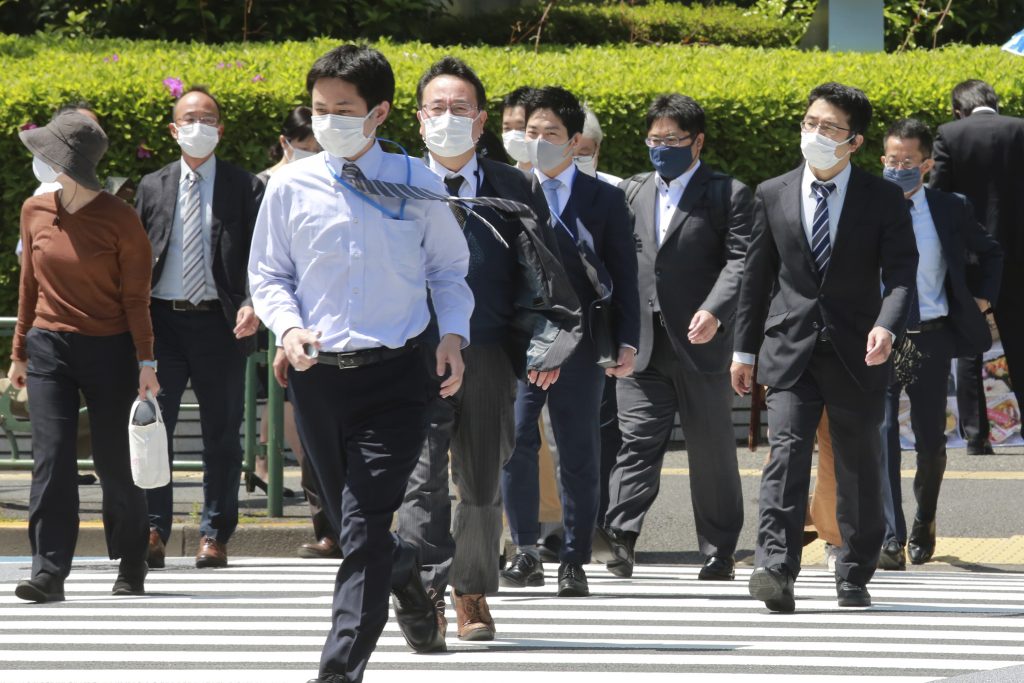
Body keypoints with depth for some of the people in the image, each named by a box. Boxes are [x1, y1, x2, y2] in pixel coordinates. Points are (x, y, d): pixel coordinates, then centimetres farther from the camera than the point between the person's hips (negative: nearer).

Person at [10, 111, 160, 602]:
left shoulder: (119, 220, -7)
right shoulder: (35, 212, 5)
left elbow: (135, 298, -5)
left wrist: (146, 363, -9)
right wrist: (19, 353, 16)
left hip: (110, 352, -3)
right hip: (49, 350, 3)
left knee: (115, 465, 3)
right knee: (51, 460, -8)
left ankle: (131, 568, 20)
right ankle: (49, 572, -10)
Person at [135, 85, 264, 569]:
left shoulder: (244, 188, 5)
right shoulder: (153, 187, 11)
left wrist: (253, 305, -15)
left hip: (219, 324, -1)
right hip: (162, 320, 1)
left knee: (221, 435, 4)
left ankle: (215, 535, 10)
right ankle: (153, 531, 2)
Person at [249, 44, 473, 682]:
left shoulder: (418, 184, 1)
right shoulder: (292, 186, 3)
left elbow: (450, 269, 13)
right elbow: (268, 275, 12)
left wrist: (454, 332, -3)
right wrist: (289, 326, -7)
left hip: (395, 373, -3)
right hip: (318, 373, 3)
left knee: (364, 529, -13)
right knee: (353, 527, 13)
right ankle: (407, 573, 47)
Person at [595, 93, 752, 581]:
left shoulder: (729, 195, 1)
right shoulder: (632, 193, 15)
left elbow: (739, 261, -10)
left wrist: (714, 312, -25)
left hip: (702, 344, -3)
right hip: (643, 347, 3)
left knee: (712, 451, 5)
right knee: (636, 440, -10)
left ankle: (718, 551, 13)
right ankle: (619, 533, -23)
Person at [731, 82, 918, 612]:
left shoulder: (882, 199, 0)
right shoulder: (773, 195, 7)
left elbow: (901, 272, -8)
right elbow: (756, 276, 12)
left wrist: (887, 325, -26)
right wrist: (744, 349, 11)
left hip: (856, 353, 0)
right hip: (791, 350, 0)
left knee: (858, 468, 8)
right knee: (787, 453, -16)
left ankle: (854, 578, 22)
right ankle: (776, 572, -27)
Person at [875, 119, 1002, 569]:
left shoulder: (949, 211, 1)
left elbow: (991, 253, 19)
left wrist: (982, 297, 9)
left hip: (932, 338, 1)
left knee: (931, 441, 10)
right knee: (881, 434, -13)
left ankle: (924, 523, 35)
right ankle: (890, 540, -12)